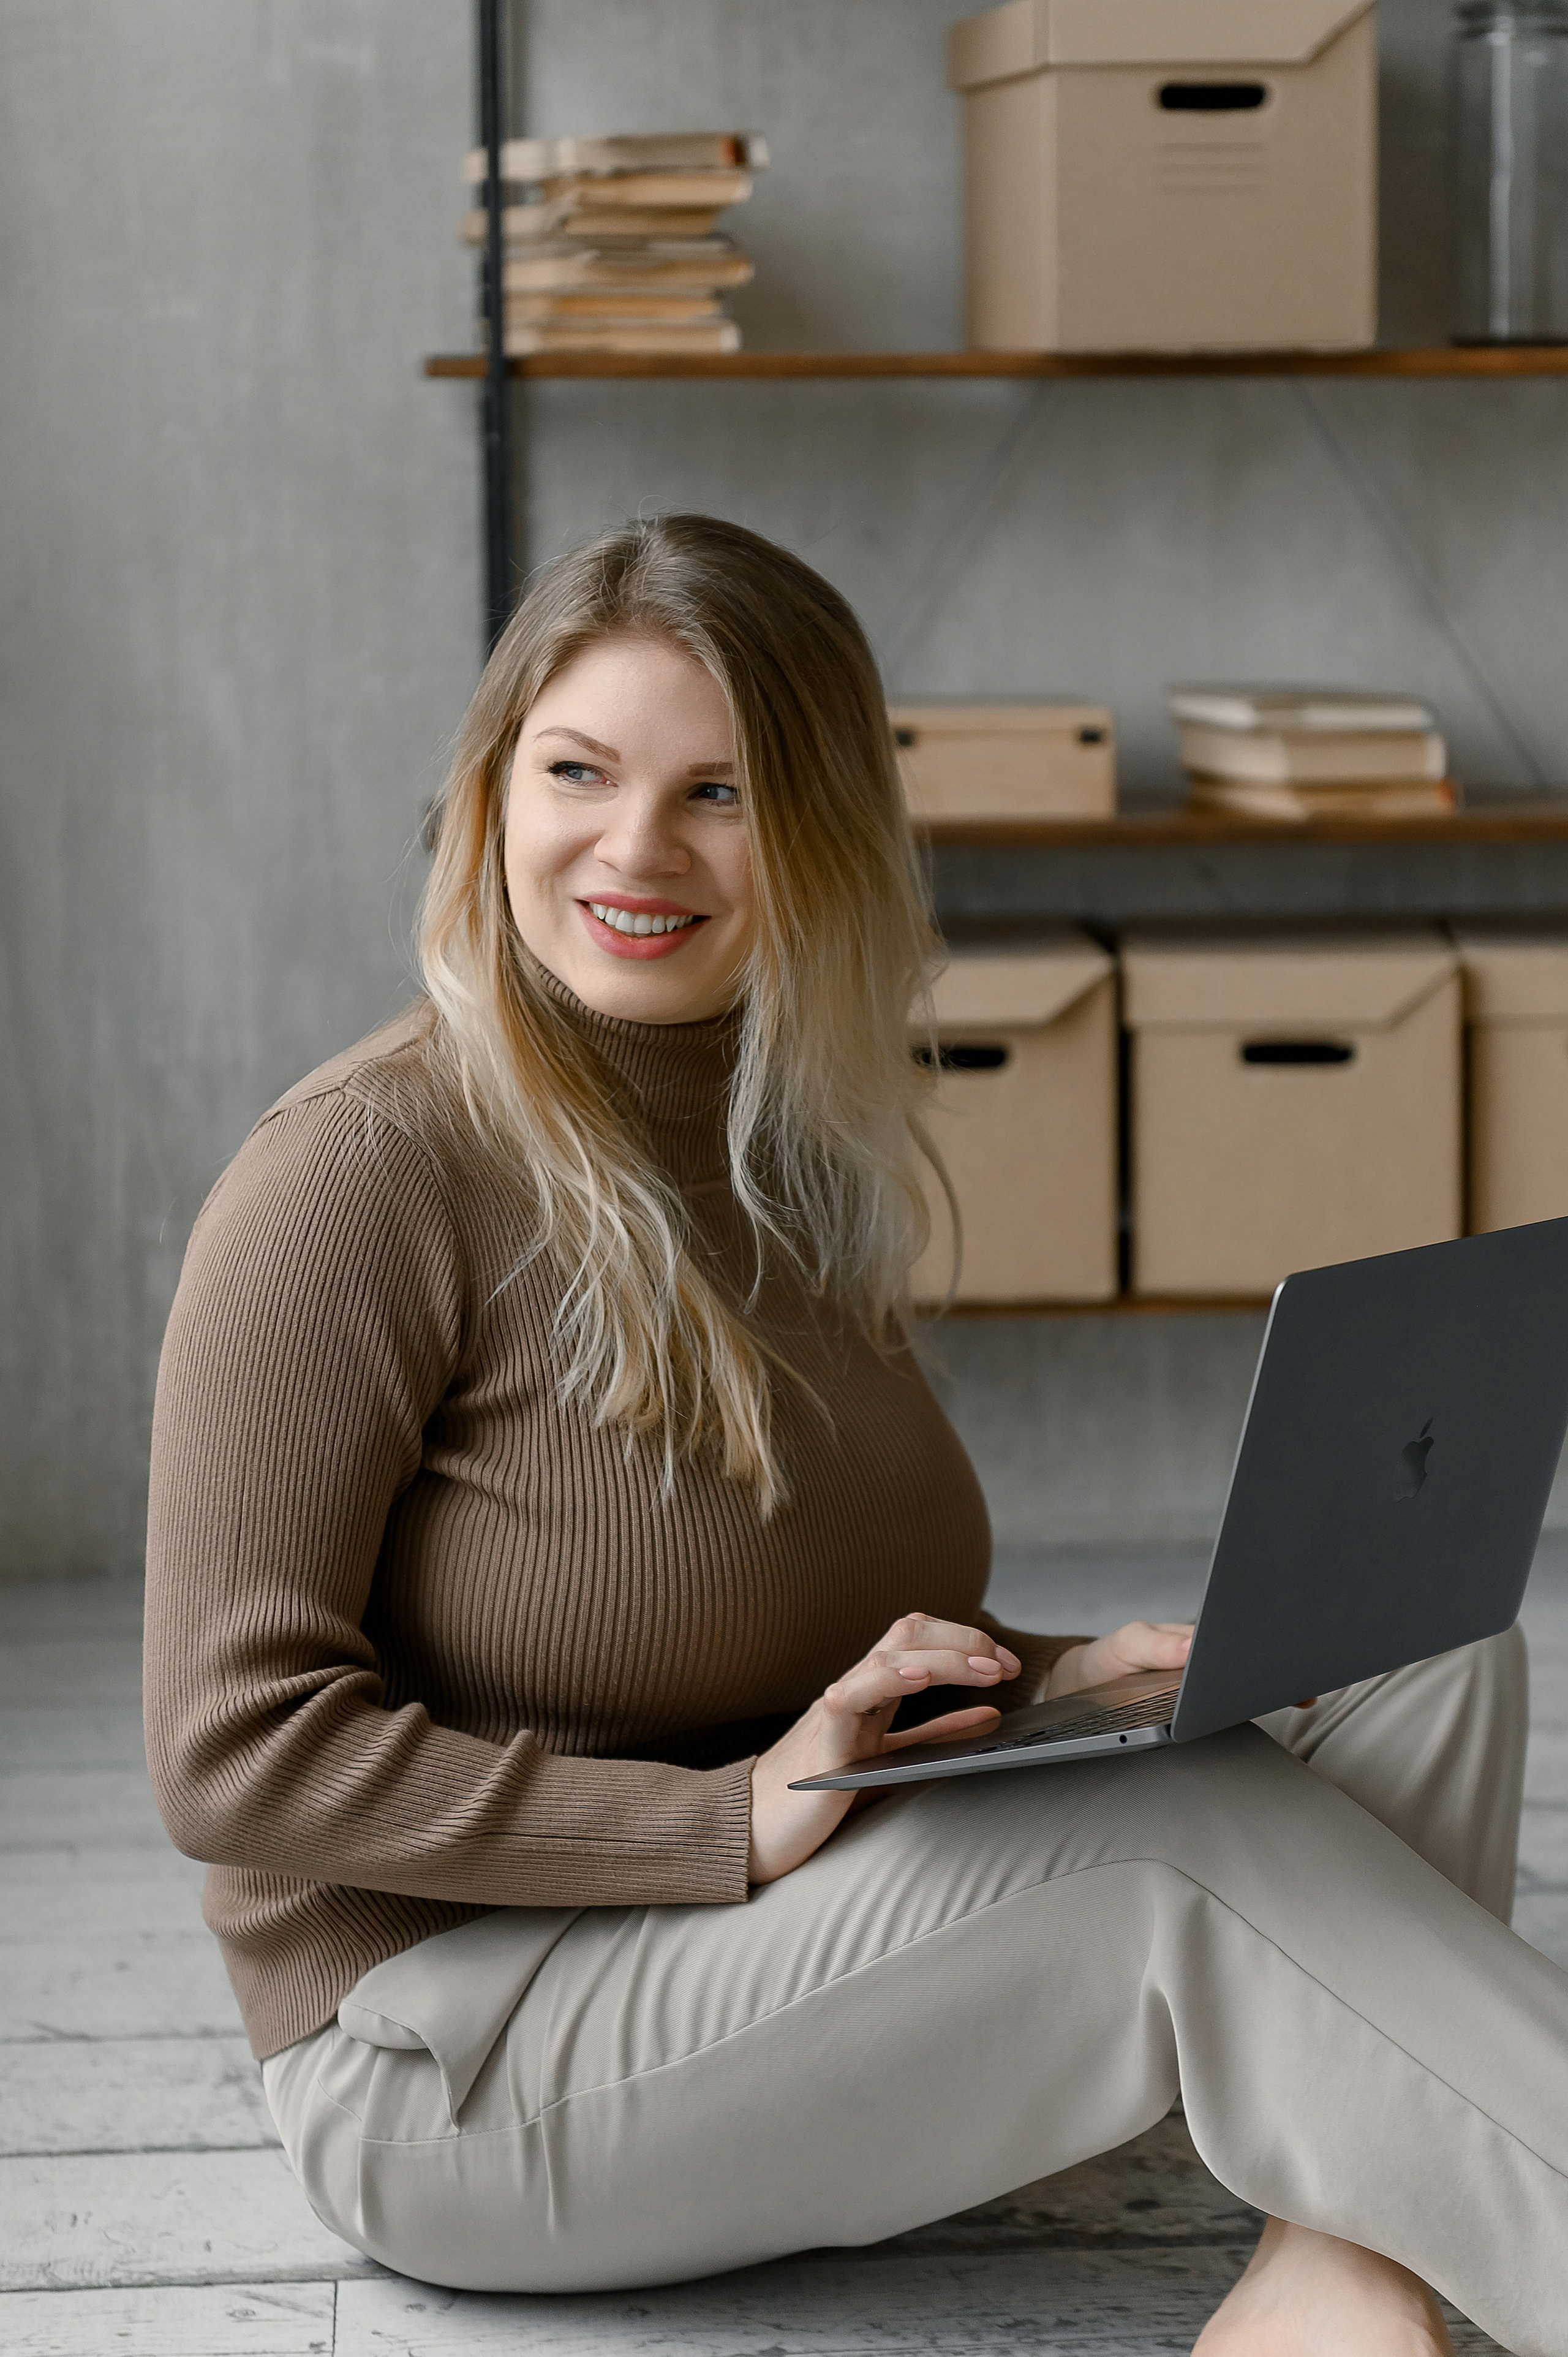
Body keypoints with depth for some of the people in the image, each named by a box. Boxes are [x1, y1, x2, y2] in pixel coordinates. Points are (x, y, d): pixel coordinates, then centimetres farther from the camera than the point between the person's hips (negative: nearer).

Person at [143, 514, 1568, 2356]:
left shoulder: (799, 1163, 10)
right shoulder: (361, 1178, -15)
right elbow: (237, 1755, -19)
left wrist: (1041, 1685, -2)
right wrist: (738, 1821, -23)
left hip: (793, 1952, 8)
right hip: (463, 2051, -8)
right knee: (1209, 1839, -25)